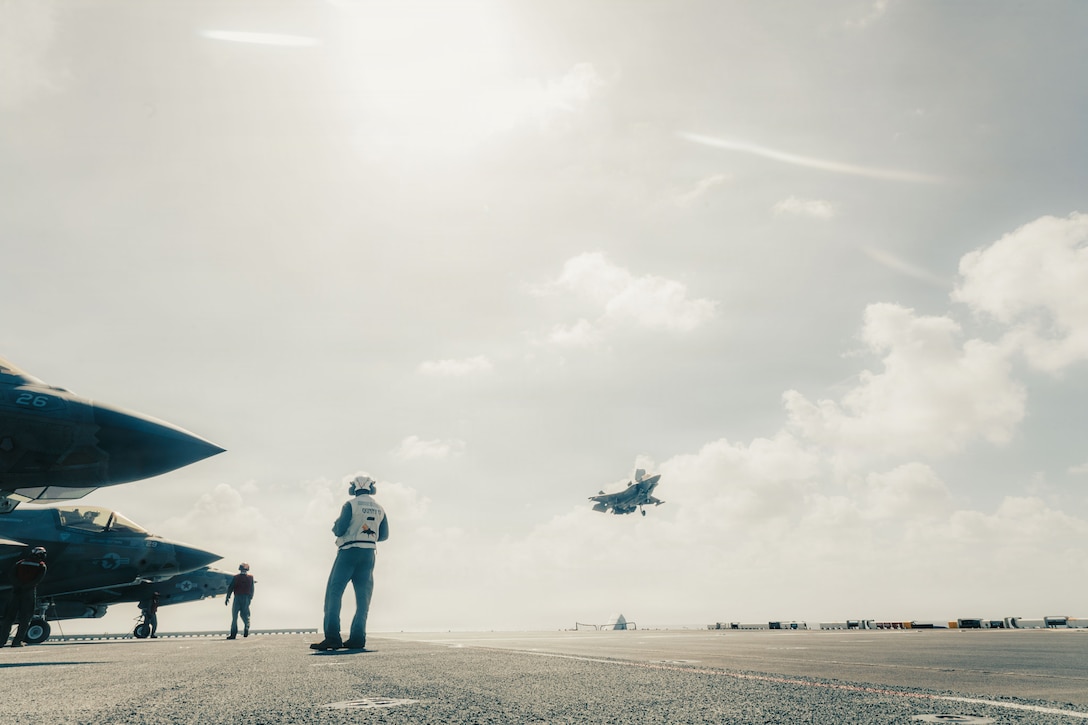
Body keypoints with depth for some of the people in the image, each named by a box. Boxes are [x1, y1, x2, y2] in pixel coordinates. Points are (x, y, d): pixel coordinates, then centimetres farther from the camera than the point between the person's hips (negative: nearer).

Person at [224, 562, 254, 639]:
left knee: (234, 615, 6)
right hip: (246, 598, 1)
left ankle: (233, 634, 3)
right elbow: (252, 589, 9)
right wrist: (250, 598, 17)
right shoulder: (250, 577, 6)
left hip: (237, 597, -1)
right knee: (245, 614, 13)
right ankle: (246, 627, -16)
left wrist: (227, 597, 3)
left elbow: (230, 588, -1)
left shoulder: (236, 577, 1)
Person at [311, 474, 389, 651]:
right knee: (363, 597, 7)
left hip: (349, 552, -5)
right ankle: (357, 638, 1)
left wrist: (334, 526, 13)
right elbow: (384, 535, 14)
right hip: (369, 554, 5)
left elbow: (339, 530, -10)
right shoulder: (379, 509, 9)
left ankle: (332, 637, -13)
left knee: (333, 593, -4)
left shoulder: (351, 505, -6)